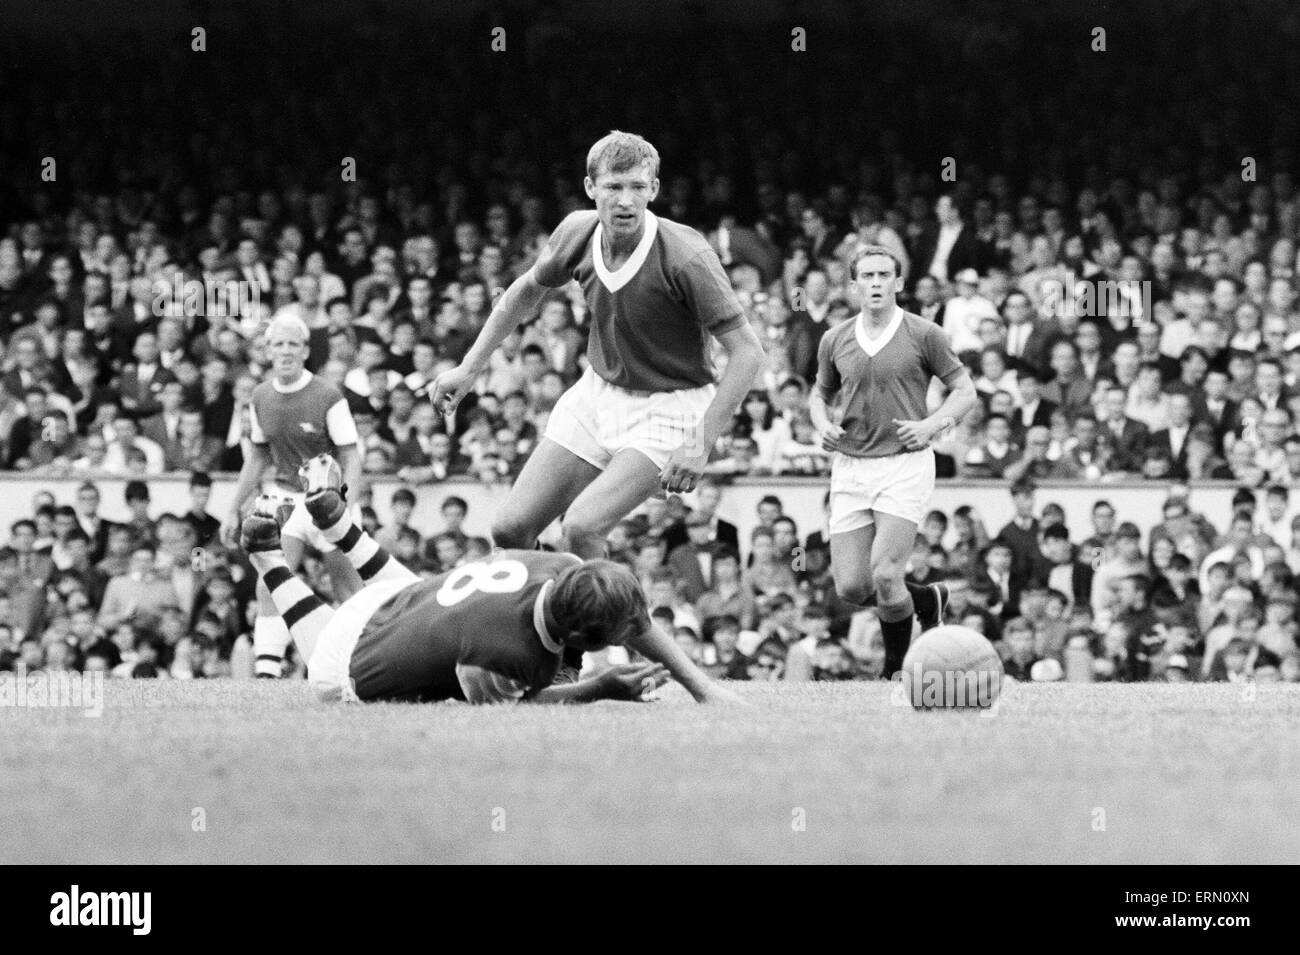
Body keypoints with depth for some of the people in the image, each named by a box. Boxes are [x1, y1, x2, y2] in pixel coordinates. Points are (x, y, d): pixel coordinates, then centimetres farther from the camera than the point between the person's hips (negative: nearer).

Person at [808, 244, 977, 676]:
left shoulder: (923, 334, -1)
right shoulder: (835, 341, 9)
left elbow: (965, 390, 4)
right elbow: (820, 394, 24)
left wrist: (931, 425, -12)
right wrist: (823, 426, 2)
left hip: (905, 465, -4)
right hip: (850, 467, 4)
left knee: (884, 575, -18)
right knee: (850, 587, -3)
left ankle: (896, 666, 6)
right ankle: (927, 598, 26)